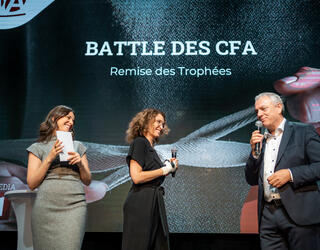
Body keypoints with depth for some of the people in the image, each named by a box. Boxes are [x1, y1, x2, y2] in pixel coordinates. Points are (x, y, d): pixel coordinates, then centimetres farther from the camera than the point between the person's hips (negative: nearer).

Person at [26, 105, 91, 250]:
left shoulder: (78, 146, 19)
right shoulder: (38, 147, 12)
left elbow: (87, 181, 18)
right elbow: (31, 184, 3)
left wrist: (80, 163, -1)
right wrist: (50, 158, -6)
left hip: (74, 206, 1)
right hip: (47, 206, -1)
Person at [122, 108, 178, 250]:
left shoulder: (151, 148, 20)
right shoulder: (139, 142, -6)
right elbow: (136, 177, -17)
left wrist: (170, 168, 10)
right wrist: (164, 170, -8)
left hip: (154, 203, 9)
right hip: (140, 203, -9)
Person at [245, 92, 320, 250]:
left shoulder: (304, 132, 2)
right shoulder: (260, 141, 17)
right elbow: (252, 180, 14)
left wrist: (291, 174, -16)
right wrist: (255, 152, 1)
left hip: (299, 214, -4)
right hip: (268, 216, 5)